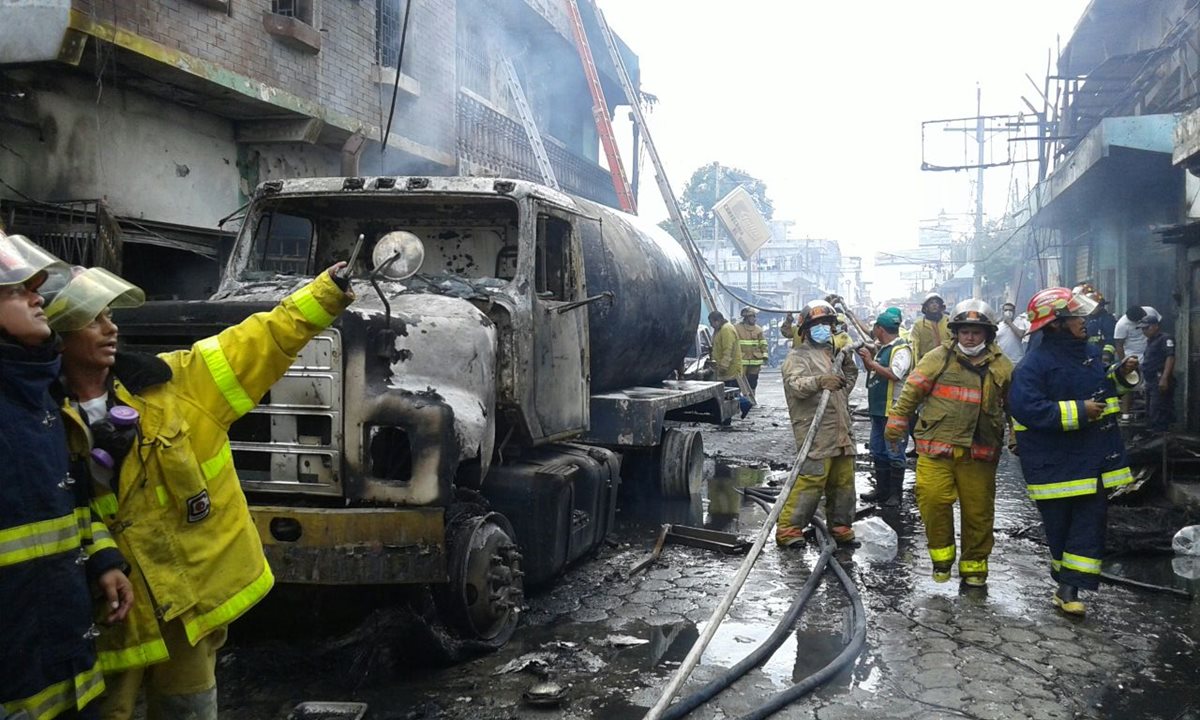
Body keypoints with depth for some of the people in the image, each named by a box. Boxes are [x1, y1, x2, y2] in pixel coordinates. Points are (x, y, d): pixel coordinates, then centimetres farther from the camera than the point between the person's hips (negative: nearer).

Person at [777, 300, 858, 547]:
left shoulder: (832, 354, 24)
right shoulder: (798, 357, -4)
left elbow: (848, 379, 39)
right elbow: (794, 384, -23)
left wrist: (848, 360, 20)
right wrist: (820, 381, -41)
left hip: (841, 433, 8)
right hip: (815, 433, -8)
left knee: (844, 481, 11)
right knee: (811, 480, -13)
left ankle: (840, 527, 24)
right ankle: (788, 528, -6)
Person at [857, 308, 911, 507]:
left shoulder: (902, 349, -14)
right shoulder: (882, 348, 15)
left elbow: (894, 374, -26)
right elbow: (874, 371, 24)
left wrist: (871, 362, -20)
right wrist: (866, 358, 7)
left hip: (893, 410, -10)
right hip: (878, 409, 10)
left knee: (894, 453, -3)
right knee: (878, 451, 15)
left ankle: (895, 494, 5)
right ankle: (881, 490, 24)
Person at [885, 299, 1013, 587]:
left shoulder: (1002, 366, 9)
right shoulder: (938, 358, 3)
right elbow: (911, 392, 5)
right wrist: (895, 423, 3)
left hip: (979, 453, 2)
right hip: (936, 448, -1)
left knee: (978, 510, 6)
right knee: (933, 501, -10)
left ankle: (974, 564, 24)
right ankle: (941, 555, 13)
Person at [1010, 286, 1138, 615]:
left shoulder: (1090, 352, 9)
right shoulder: (1034, 364, -15)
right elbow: (1028, 409, -24)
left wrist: (1122, 375, 7)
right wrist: (1078, 411, -23)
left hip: (1093, 459, 6)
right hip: (1054, 463, -6)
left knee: (1090, 523, 0)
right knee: (1059, 524, 8)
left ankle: (1069, 588, 2)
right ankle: (1067, 580, 29)